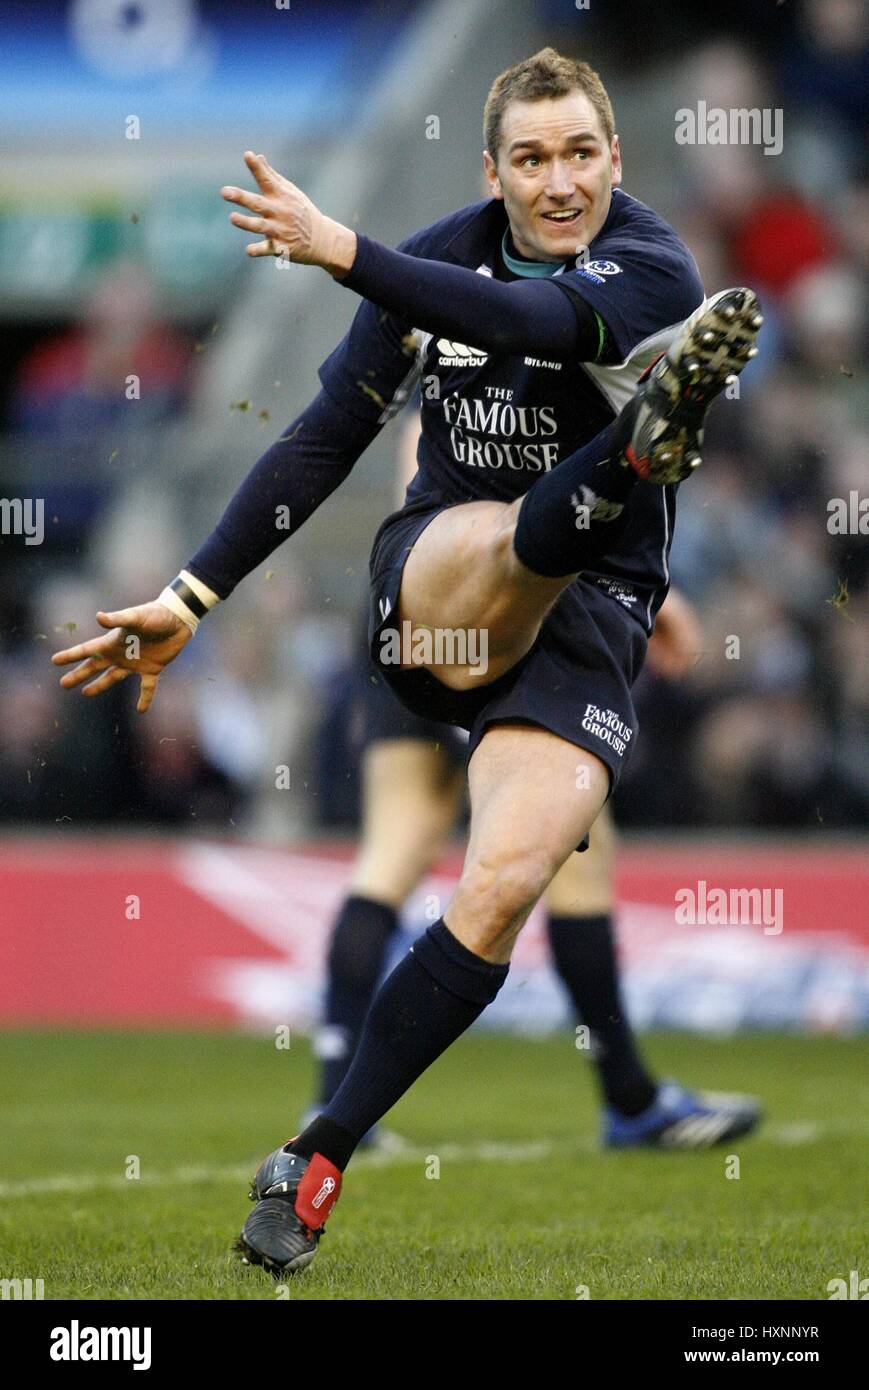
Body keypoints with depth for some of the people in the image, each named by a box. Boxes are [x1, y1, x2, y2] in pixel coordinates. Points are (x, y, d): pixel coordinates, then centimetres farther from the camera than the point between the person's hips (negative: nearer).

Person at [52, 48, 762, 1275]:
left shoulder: (653, 269, -10)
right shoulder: (445, 257, 1)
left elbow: (532, 319, -33)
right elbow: (324, 439, 6)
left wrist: (344, 253, -42)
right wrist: (189, 598, 1)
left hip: (586, 625, -2)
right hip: (435, 579, 2)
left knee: (504, 888, -22)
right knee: (520, 535, -36)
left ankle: (318, 1162, -17)